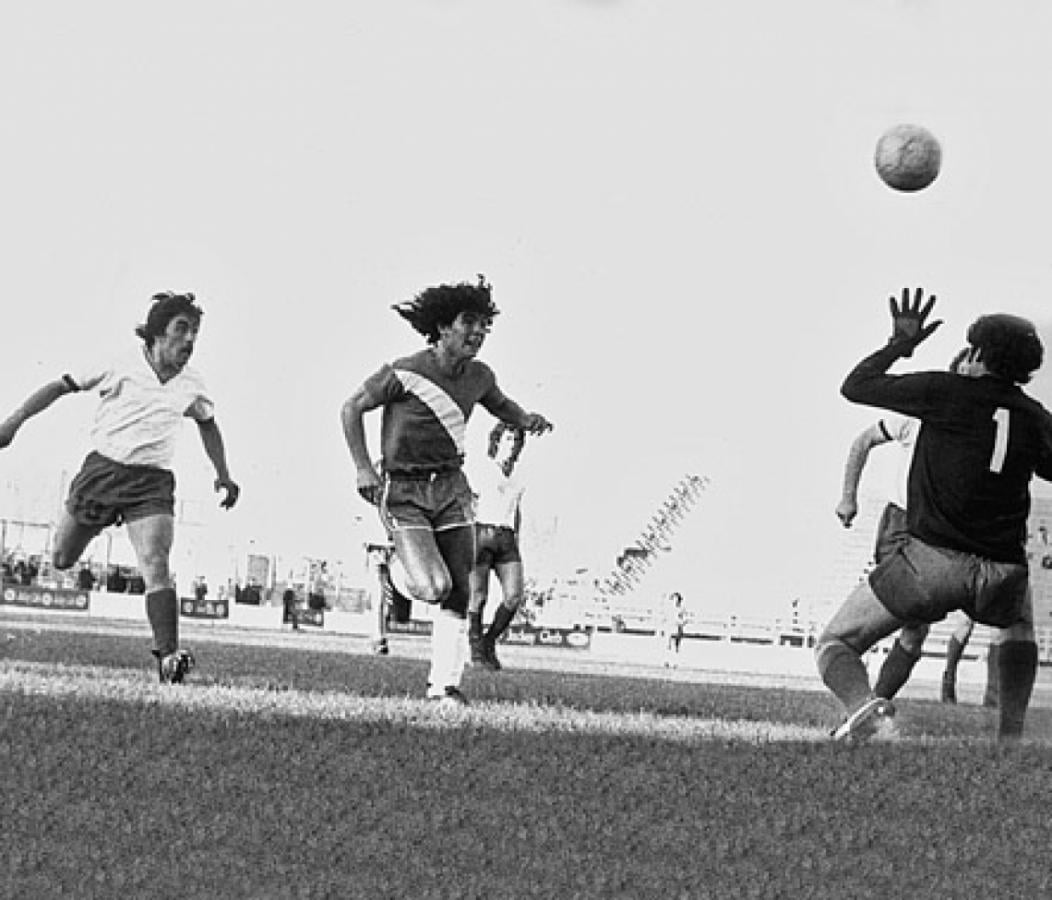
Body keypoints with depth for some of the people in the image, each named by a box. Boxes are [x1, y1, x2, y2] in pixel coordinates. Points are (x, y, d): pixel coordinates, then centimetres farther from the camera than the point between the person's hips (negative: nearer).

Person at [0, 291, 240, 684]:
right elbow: (60, 387, 1)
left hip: (152, 482, 0)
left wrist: (224, 475, 20)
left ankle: (168, 657, -31)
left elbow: (208, 425, 23)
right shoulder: (121, 367, -7)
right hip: (102, 468, 0)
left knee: (155, 564, -22)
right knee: (62, 560, 10)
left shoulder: (191, 387, 2)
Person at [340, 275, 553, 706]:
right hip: (403, 492, -5)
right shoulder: (405, 373, -16)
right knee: (434, 587, -18)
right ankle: (399, 574, 19)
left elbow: (501, 405, 24)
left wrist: (527, 419, 2)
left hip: (451, 488, 5)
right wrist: (363, 468, -10)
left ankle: (444, 685, 12)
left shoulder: (478, 376, 2)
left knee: (458, 594, 1)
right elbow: (352, 407, -4)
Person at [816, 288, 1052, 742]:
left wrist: (900, 344, 20)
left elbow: (855, 386, 6)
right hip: (1001, 574, 4)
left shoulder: (945, 392, -2)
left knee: (835, 645, 8)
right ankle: (1011, 735, 23)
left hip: (932, 559, -4)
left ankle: (861, 703, -24)